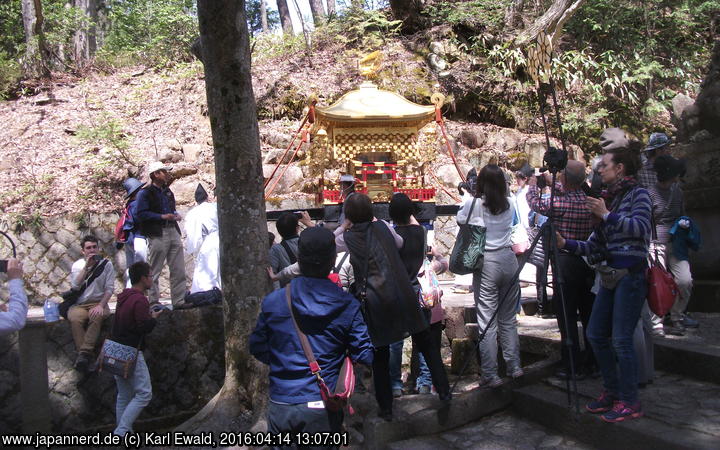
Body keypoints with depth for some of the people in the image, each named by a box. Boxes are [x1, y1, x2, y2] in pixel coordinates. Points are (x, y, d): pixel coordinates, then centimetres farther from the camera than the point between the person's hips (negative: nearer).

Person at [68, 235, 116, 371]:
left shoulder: (106, 264, 6)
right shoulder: (77, 265, 11)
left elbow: (109, 288, 0)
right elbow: (75, 286, -6)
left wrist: (101, 305, -15)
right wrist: (86, 267, -12)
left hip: (98, 303, -1)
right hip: (79, 305, 1)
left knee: (96, 316, -36)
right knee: (74, 319, -32)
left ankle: (84, 353, -36)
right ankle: (86, 355, -31)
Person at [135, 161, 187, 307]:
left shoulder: (167, 191, 20)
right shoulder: (145, 193, -4)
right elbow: (142, 214, -12)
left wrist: (176, 215, 8)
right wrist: (162, 216, -18)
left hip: (173, 231, 7)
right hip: (157, 234, -7)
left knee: (179, 270, 6)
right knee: (154, 271, -1)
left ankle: (179, 301, 11)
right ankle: (154, 302, 6)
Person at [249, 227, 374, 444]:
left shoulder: (272, 302, -8)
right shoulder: (348, 307, -10)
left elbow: (257, 349, 3)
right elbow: (365, 356, -7)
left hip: (280, 406, 1)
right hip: (323, 409, -1)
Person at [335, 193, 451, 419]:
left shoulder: (348, 237, 0)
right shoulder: (382, 226, 6)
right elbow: (399, 243, 25)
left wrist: (344, 226, 17)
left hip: (375, 301, -2)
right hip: (403, 295, 2)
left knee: (380, 355, 12)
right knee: (426, 344, 17)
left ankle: (386, 408, 20)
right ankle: (444, 392, 19)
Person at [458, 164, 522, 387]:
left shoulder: (473, 204, -7)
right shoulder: (509, 204, 4)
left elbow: (460, 220, 10)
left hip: (486, 262, -4)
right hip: (508, 259, 4)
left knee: (487, 321, -1)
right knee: (509, 318, 16)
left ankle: (490, 375, 3)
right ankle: (514, 367, 24)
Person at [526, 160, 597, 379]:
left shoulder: (558, 203, -15)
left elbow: (535, 203, 4)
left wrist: (533, 185, 23)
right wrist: (551, 182, 32)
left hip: (566, 261, -6)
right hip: (589, 260, 6)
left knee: (567, 315, 1)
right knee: (588, 313, 12)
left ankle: (573, 366, 4)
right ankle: (592, 362, 21)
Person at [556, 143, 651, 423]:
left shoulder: (638, 194, -4)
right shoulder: (608, 198, 15)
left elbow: (641, 227, -21)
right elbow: (594, 246, 13)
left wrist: (607, 215, -18)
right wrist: (566, 244, 0)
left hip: (630, 274, -8)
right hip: (610, 274, 8)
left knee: (621, 339, -6)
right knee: (596, 334, 9)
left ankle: (629, 403, 7)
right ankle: (612, 392, 23)